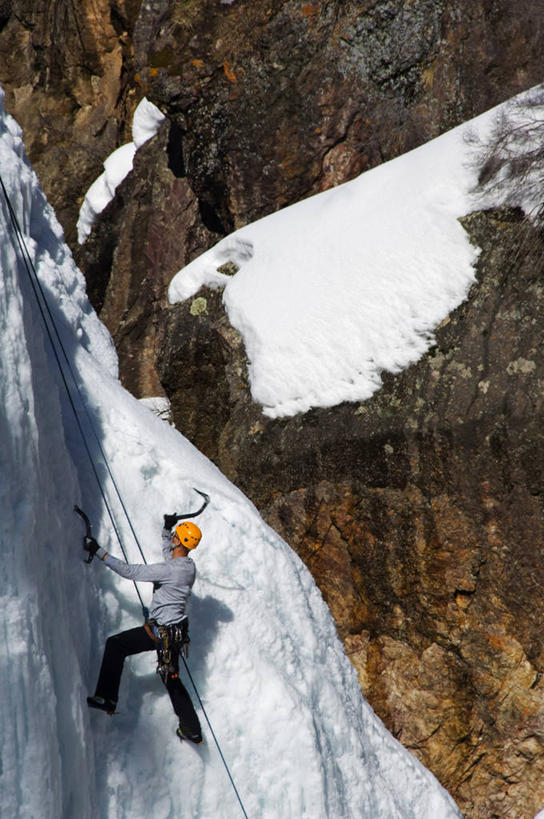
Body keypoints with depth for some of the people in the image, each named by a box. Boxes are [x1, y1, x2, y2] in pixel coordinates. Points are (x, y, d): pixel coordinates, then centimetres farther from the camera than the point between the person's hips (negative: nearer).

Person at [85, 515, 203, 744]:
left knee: (115, 644, 1)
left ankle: (107, 698, 2)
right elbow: (167, 552, 29)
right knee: (171, 678, 19)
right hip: (176, 631, 9)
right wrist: (167, 528, 23)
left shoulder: (169, 570, -23)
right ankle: (192, 731, 26)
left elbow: (129, 571, -21)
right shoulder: (189, 565, 4)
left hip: (160, 633, -9)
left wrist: (98, 551, -16)